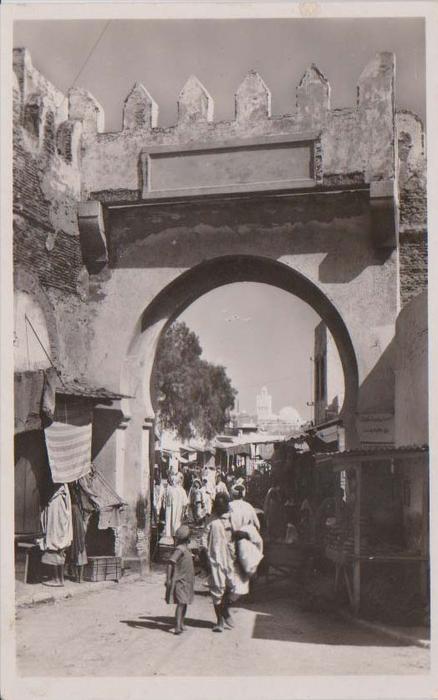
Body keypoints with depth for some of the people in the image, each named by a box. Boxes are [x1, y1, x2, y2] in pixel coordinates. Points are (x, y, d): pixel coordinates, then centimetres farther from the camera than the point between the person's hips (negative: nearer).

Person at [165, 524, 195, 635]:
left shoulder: (185, 548, 13)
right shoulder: (179, 549, -17)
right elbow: (170, 563, -25)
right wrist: (168, 579, -28)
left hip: (186, 581, 9)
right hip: (180, 581, -9)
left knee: (185, 603, 14)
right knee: (181, 603, -15)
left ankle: (181, 624, 24)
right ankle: (177, 627, -19)